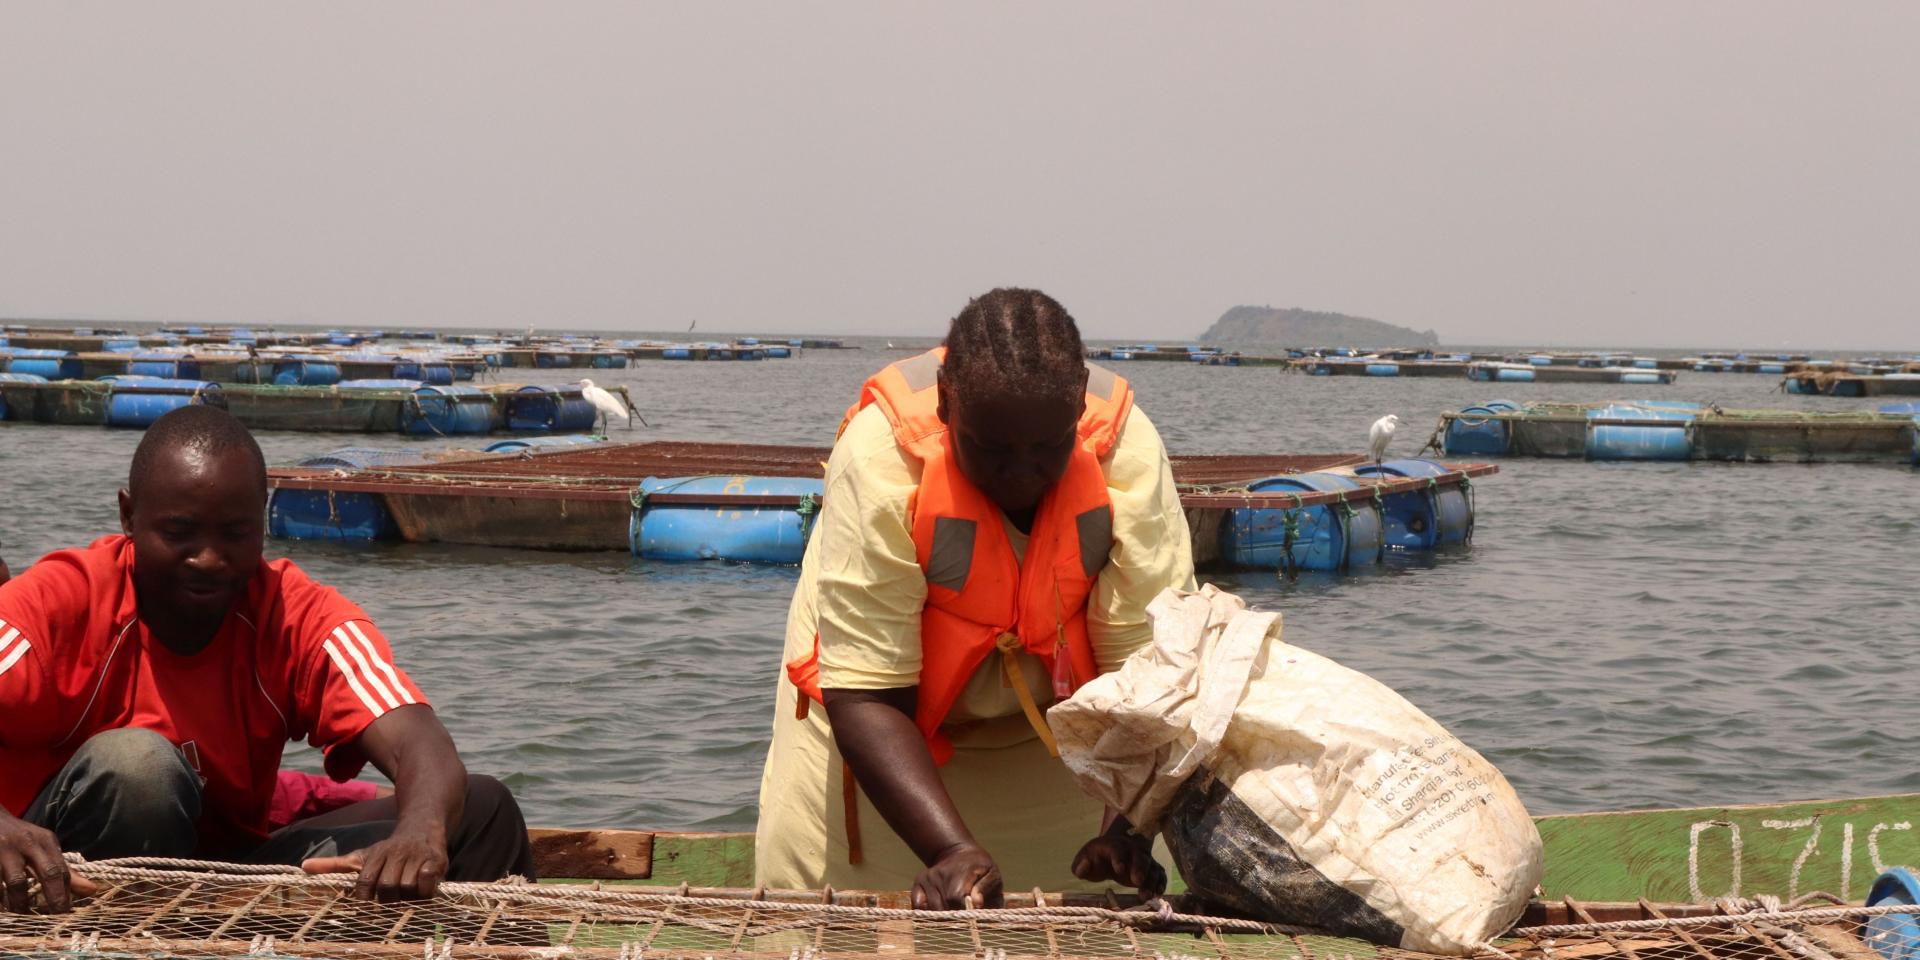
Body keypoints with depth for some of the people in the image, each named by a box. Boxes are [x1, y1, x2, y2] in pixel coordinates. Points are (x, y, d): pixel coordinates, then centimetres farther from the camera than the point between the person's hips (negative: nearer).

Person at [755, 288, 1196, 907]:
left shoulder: (1129, 455, -27)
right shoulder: (878, 460, -33)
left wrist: (1128, 830, -42)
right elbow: (863, 696, -32)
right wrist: (954, 849, -43)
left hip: (1054, 722, 1)